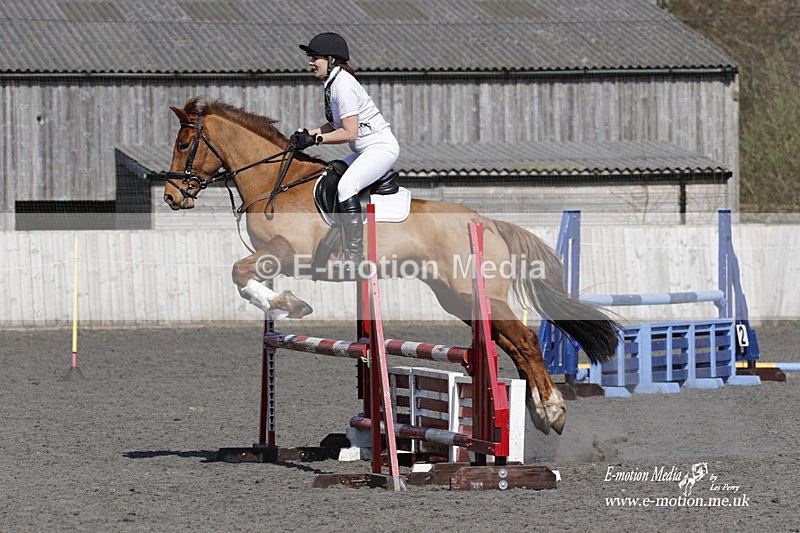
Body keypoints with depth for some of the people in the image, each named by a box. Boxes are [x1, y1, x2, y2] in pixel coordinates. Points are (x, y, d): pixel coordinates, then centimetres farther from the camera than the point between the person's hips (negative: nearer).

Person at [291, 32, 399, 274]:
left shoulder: (342, 86, -19)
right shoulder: (329, 84, 11)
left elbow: (349, 133, -21)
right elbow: (336, 125, 18)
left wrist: (315, 139, -16)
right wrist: (307, 134, 5)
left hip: (381, 147, -11)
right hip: (366, 151, 11)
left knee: (345, 186, -29)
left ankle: (354, 258, -33)